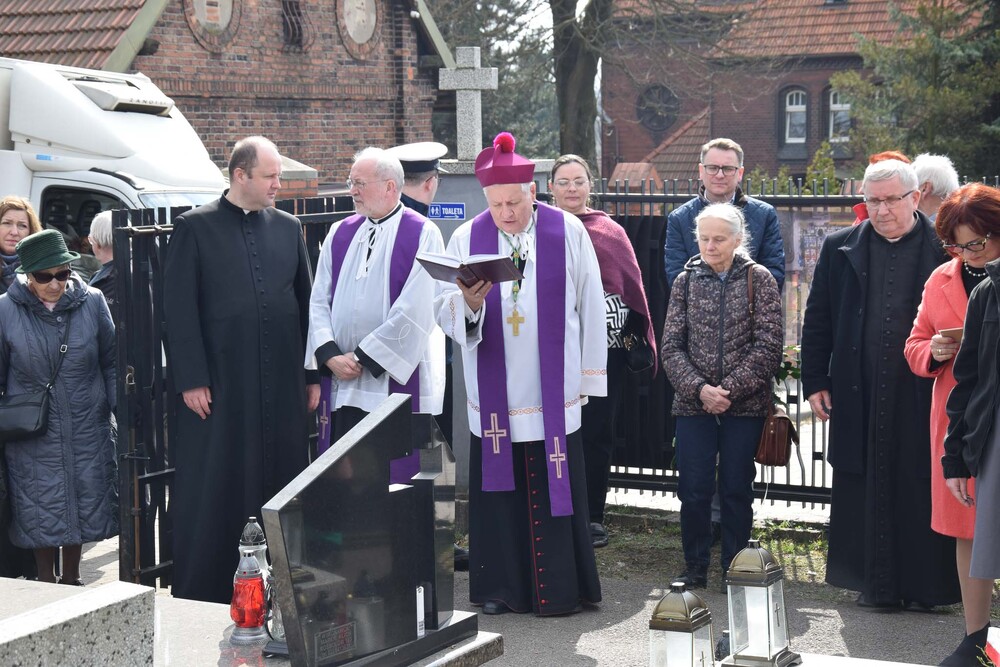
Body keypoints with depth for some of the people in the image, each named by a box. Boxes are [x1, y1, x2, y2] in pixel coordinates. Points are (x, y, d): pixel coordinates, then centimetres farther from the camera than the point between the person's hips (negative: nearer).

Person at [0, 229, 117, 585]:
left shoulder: (92, 302, -5)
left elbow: (111, 363, 5)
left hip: (87, 430, 1)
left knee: (84, 503, 10)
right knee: (41, 512, 4)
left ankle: (72, 580, 29)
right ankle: (46, 583, 23)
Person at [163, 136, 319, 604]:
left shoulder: (288, 228, 11)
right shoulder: (195, 227, -1)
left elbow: (306, 303, 12)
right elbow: (179, 308, -4)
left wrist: (313, 374, 8)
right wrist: (191, 379, -10)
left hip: (282, 385, 4)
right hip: (219, 385, -4)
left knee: (282, 486, 7)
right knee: (211, 494, 1)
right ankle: (198, 595, 9)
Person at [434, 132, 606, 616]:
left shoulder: (568, 232, 0)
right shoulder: (466, 239, 4)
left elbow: (590, 306, 4)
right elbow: (444, 311, -1)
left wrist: (589, 376, 4)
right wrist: (467, 302, -24)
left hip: (553, 394, -1)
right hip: (494, 393, 2)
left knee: (554, 490, 1)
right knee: (498, 489, 6)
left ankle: (559, 587, 12)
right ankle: (500, 585, 17)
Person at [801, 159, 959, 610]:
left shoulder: (945, 250, 1)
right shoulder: (841, 249, 8)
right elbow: (817, 319, 12)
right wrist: (815, 382, 7)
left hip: (921, 397, -2)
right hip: (859, 399, 2)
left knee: (921, 493, 3)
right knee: (865, 493, 6)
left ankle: (924, 586, 14)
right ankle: (877, 585, 16)